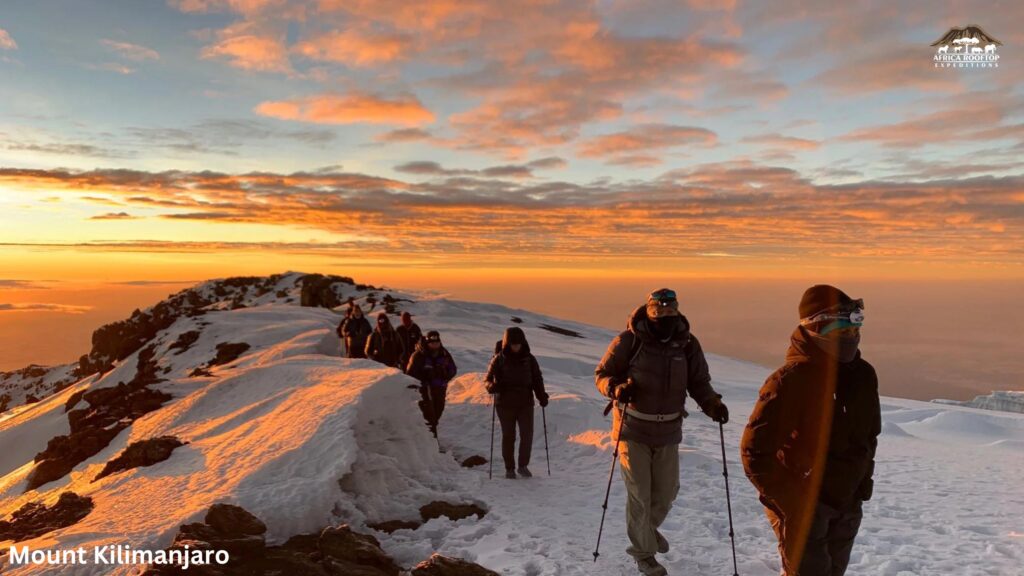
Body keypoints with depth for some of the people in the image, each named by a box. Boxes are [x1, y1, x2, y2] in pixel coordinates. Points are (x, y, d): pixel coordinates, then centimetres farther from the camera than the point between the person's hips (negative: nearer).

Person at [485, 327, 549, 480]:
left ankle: (523, 465, 12)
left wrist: (542, 396, -2)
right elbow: (488, 378, 1)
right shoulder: (499, 359, -2)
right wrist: (493, 386, -21)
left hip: (525, 402, 2)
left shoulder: (529, 358, 4)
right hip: (505, 404, -1)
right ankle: (509, 468, 18)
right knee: (508, 436, 6)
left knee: (527, 434, -4)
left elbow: (537, 379, 10)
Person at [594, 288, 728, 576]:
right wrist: (616, 387, -27)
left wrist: (711, 403, -15)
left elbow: (698, 381, 4)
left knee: (667, 490, 17)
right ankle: (643, 552, 27)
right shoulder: (629, 341, -15)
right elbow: (602, 373, -7)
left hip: (668, 431, 4)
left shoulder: (687, 344, -5)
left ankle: (647, 529, 47)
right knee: (639, 494, 4)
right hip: (633, 429, -4)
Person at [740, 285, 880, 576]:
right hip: (801, 506, -7)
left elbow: (869, 434, 16)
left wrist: (863, 482, 10)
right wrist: (787, 500, -19)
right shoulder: (790, 380, -23)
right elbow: (754, 449, -21)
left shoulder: (863, 374, 0)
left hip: (848, 505, 7)